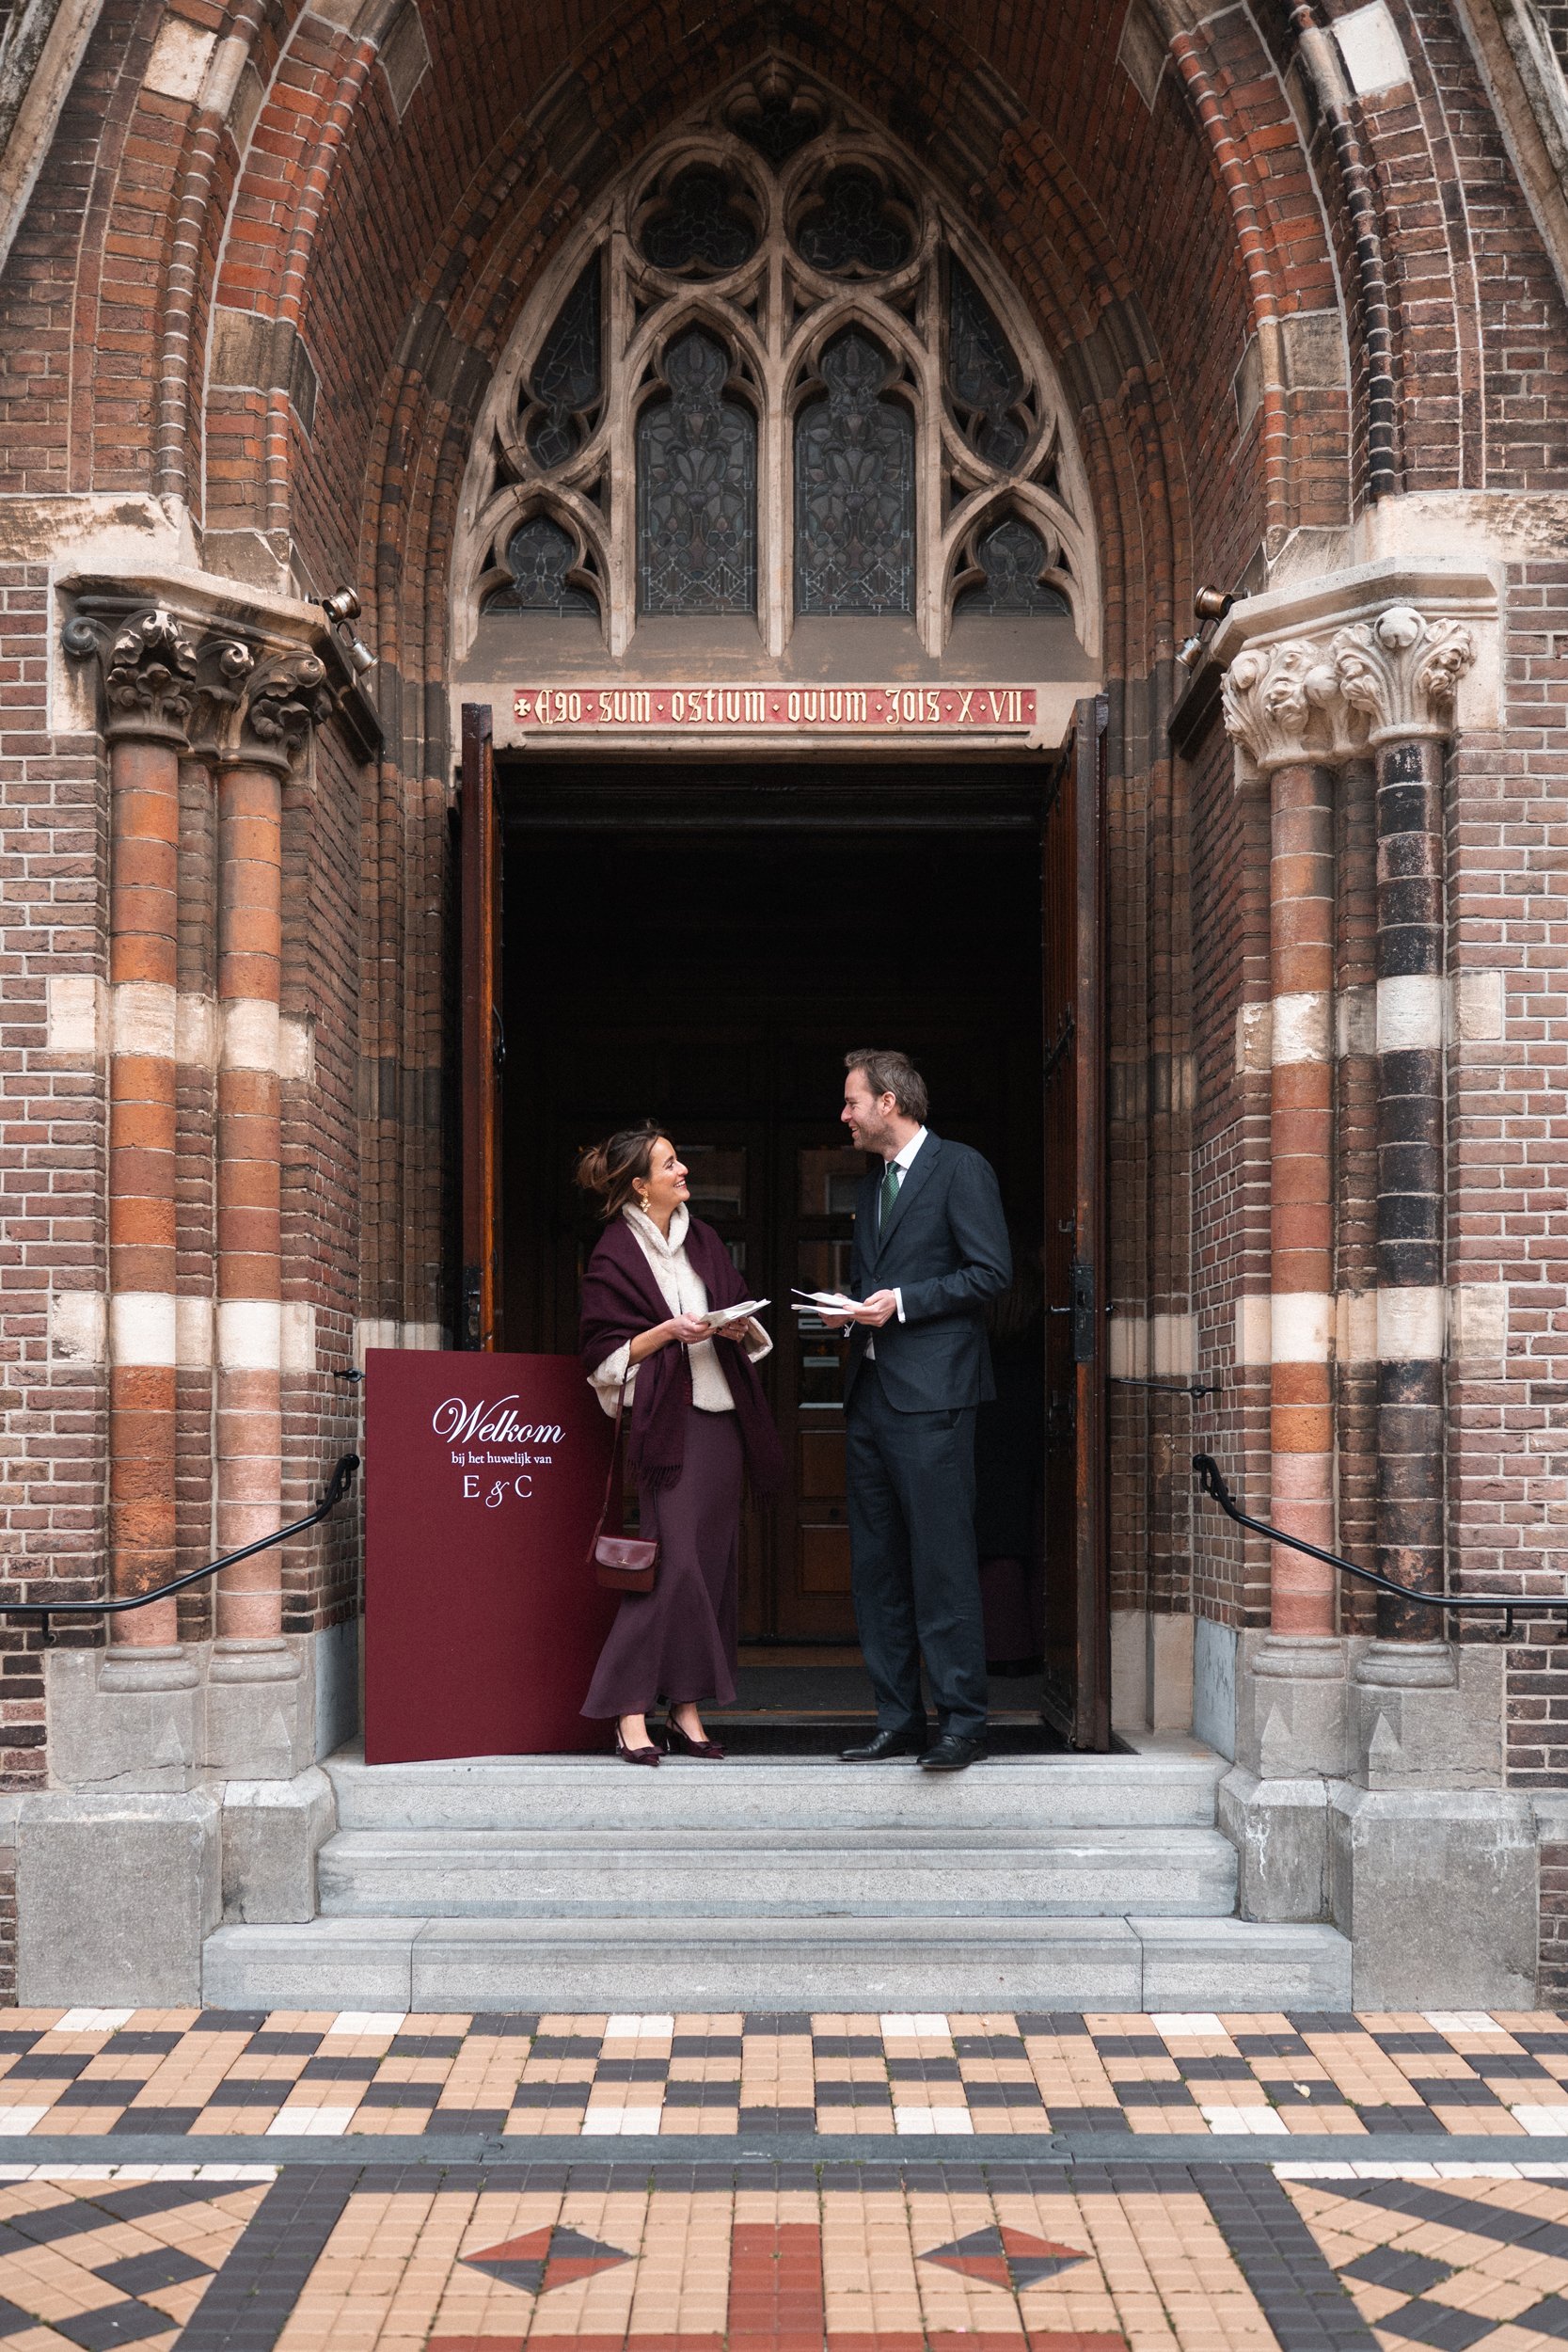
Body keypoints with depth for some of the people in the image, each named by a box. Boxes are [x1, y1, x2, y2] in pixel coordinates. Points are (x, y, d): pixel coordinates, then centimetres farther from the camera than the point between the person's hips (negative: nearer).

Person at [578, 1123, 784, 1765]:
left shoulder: (702, 1239, 15)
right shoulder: (615, 1254, -4)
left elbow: (745, 1319, 21)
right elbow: (606, 1353, -6)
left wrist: (741, 1329, -1)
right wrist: (670, 1332, -17)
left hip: (721, 1417, 7)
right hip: (667, 1420, -7)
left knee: (712, 1565, 5)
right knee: (671, 1562, -12)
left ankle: (686, 1712, 11)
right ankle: (630, 1716, -5)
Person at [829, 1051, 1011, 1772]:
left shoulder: (961, 1169, -3)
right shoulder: (870, 1186, 22)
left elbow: (992, 1271, -9)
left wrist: (902, 1303, -14)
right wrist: (851, 1312, 6)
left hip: (931, 1394, -8)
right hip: (870, 1393, 8)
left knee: (942, 1562, -9)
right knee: (876, 1567, 8)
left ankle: (961, 1719, -3)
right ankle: (898, 1718, 15)